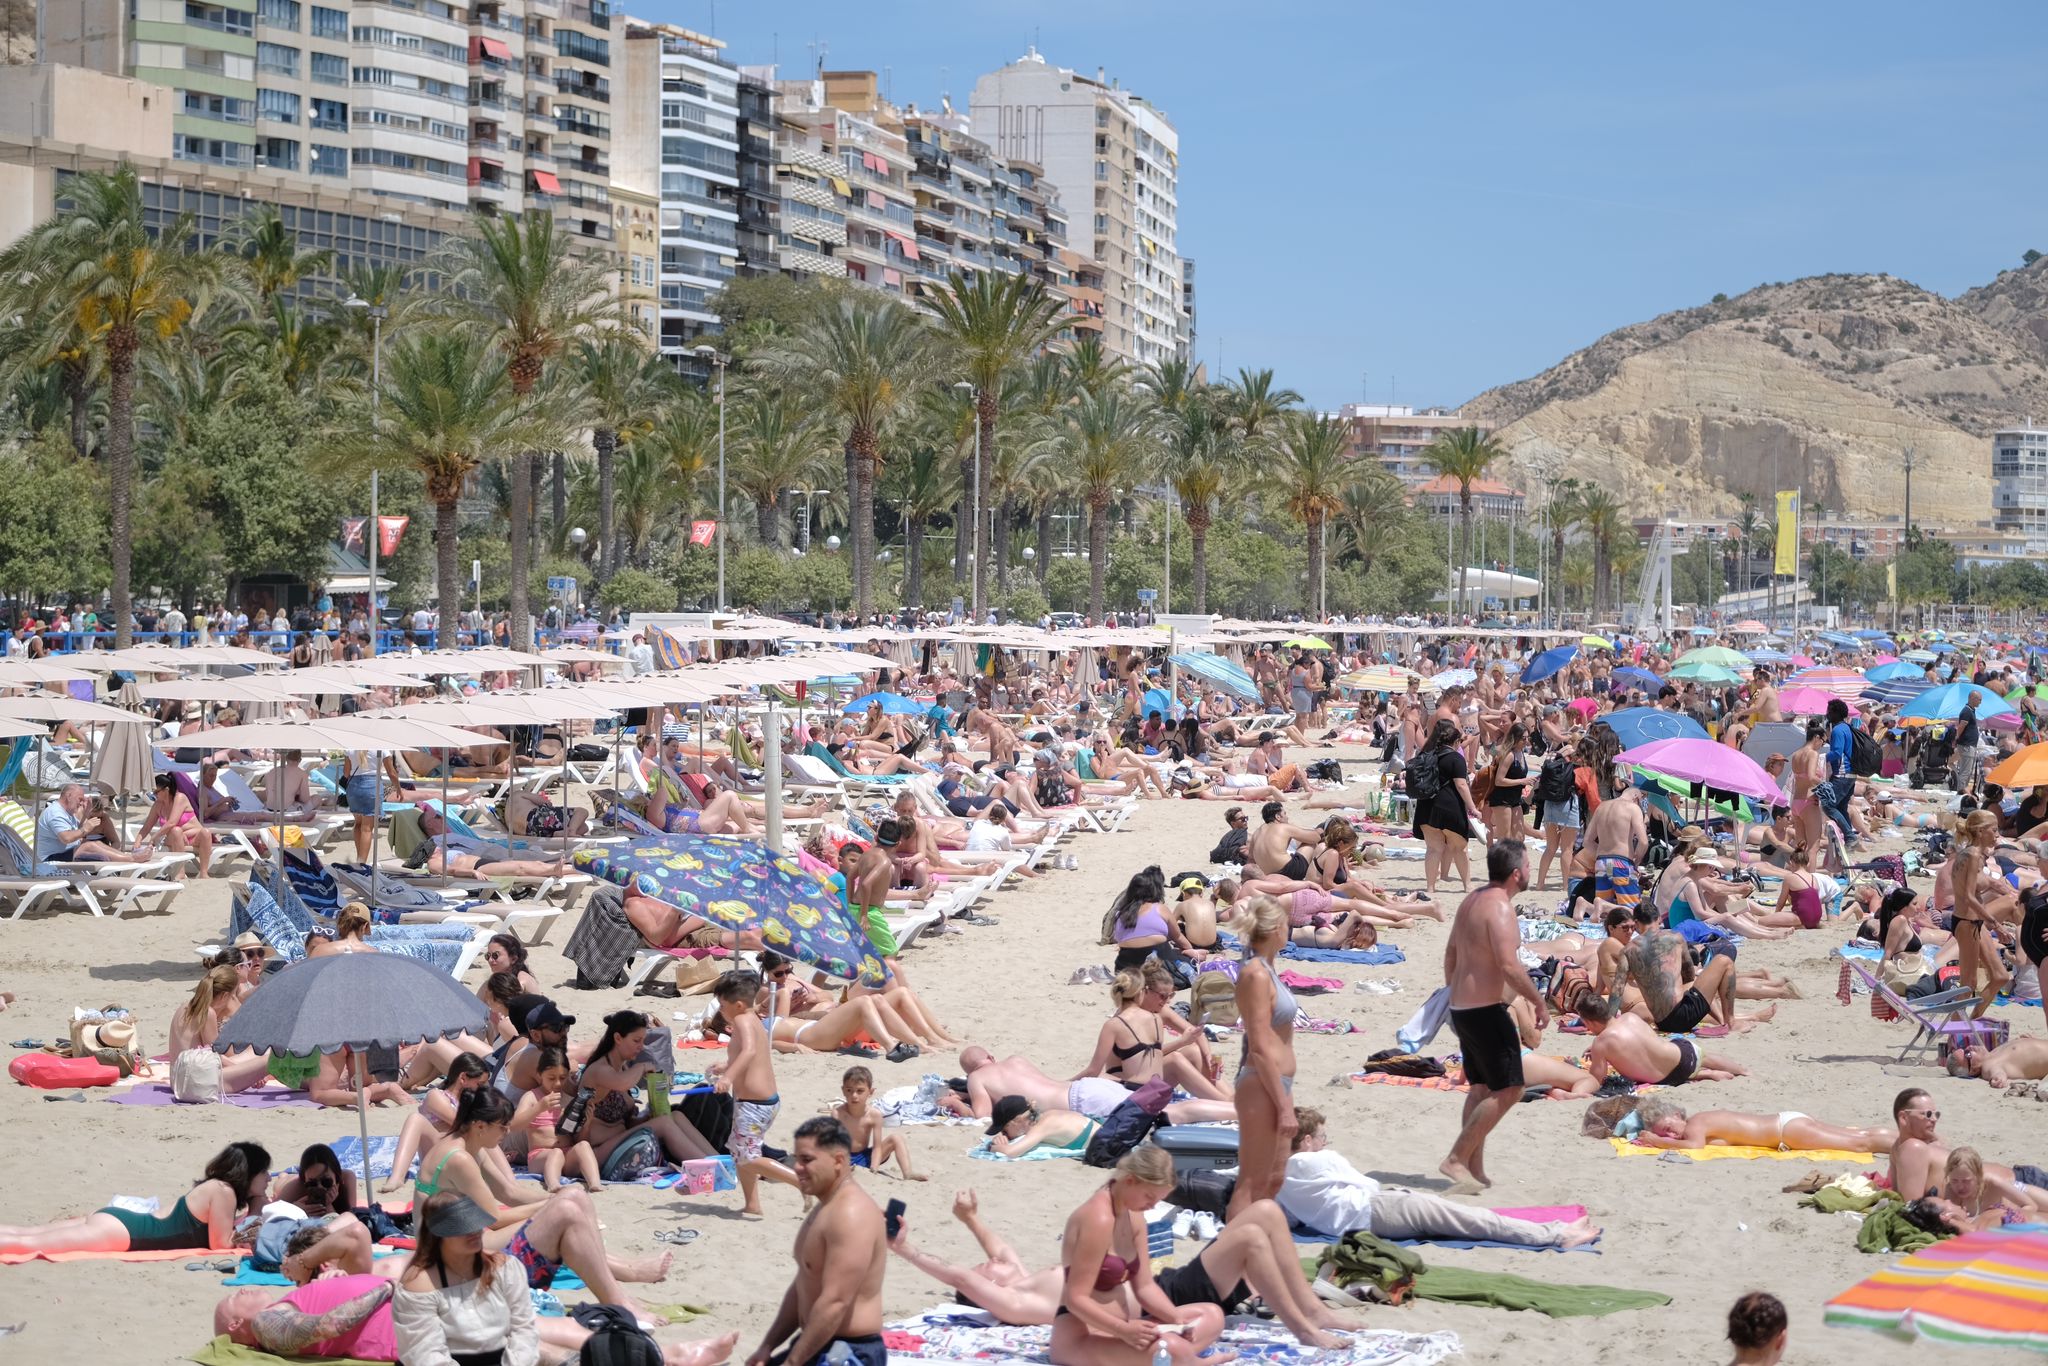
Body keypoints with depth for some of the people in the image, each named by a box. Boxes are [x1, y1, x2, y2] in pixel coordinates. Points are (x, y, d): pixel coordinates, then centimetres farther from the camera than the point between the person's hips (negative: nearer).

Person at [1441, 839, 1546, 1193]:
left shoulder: (1470, 901, 11)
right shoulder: (1499, 908, -18)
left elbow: (1450, 955, 19)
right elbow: (1509, 966, -25)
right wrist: (1539, 1002, -13)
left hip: (1462, 1007, 10)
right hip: (1486, 1012, -10)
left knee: (1481, 1088, 17)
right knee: (1508, 1090, -5)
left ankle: (1475, 1170, 19)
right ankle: (1457, 1159, -7)